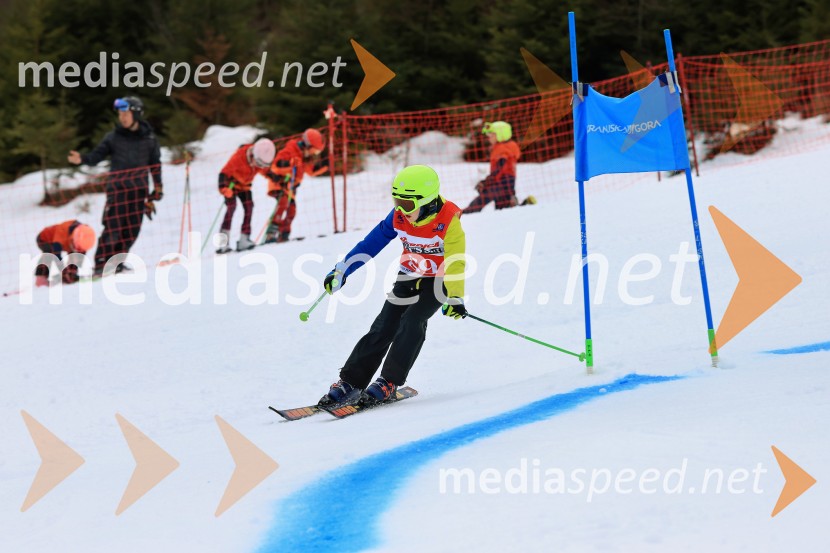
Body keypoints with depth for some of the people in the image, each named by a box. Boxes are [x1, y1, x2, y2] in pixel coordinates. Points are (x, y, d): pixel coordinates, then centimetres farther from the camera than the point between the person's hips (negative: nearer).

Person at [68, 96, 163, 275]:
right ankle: (101, 264, -9)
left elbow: (155, 164, 15)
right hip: (117, 187, -3)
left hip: (139, 189, 3)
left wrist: (158, 187, 12)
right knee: (113, 227, -10)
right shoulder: (113, 137, 3)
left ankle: (116, 262, 12)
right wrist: (82, 159, -22)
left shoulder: (148, 138, 8)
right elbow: (97, 155, -3)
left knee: (132, 229, 2)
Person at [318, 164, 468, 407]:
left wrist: (455, 299, -46)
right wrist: (341, 271, -2)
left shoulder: (449, 221, -26)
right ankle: (350, 383, -2)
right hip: (408, 277, 4)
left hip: (437, 281, -4)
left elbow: (455, 262, -33)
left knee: (411, 322, -23)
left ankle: (389, 383, -18)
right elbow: (371, 242, -3)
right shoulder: (399, 216, -11)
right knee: (383, 328, -4)